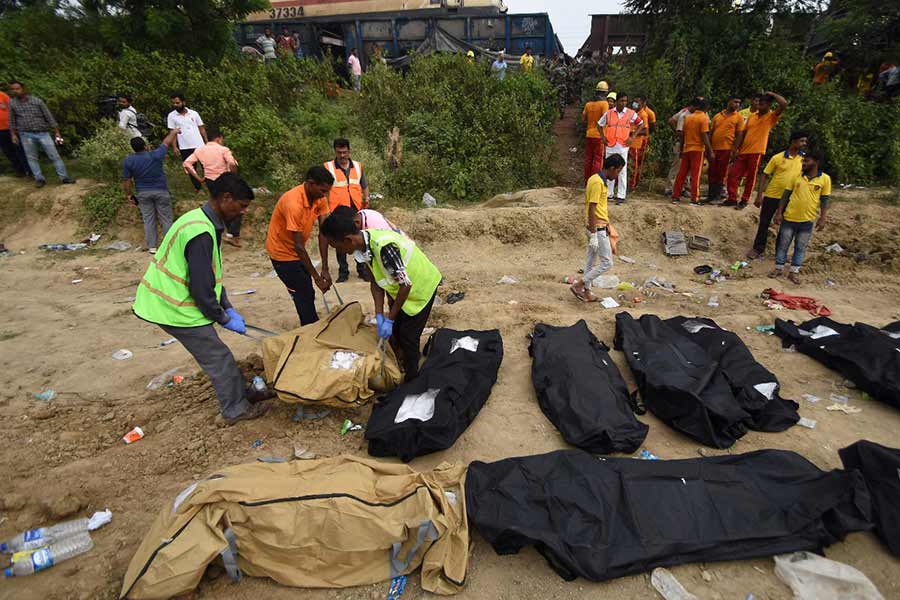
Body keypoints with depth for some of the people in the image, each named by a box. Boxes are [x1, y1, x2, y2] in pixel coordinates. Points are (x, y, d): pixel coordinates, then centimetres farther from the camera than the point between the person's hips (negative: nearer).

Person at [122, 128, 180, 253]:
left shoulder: (128, 161, -6)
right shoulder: (155, 155, -13)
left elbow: (126, 180, -3)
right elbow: (166, 142, 3)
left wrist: (129, 194, 10)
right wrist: (173, 132, 19)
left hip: (143, 193, 2)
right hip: (160, 191, -2)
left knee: (148, 220, 9)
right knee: (166, 219, 4)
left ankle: (152, 246, 9)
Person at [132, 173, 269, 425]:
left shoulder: (200, 220, 7)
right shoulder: (201, 233, -26)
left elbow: (211, 275, 13)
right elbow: (201, 287, -24)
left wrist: (228, 309, 11)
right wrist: (224, 319, -10)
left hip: (164, 299, 9)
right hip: (175, 309, -9)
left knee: (217, 353, 18)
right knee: (218, 358, 2)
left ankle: (241, 392, 33)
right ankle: (235, 409, 18)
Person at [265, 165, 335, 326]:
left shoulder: (320, 198, -11)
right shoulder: (293, 203, -33)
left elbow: (323, 233, -14)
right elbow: (298, 245, -30)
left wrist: (325, 269, -18)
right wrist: (317, 277, -25)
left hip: (297, 250, 7)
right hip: (282, 252, -7)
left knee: (307, 294, 13)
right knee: (305, 296, -4)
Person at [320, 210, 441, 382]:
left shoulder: (383, 246, -37)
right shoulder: (364, 245, -11)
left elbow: (406, 284, -31)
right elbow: (375, 281, -4)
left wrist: (389, 319, -23)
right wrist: (379, 314, -13)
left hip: (422, 287, -8)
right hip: (399, 287, 8)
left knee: (408, 336, -3)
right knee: (393, 331, 14)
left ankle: (411, 379, 17)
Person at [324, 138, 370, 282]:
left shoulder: (358, 166, 10)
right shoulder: (328, 167, -1)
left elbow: (364, 185, 20)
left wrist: (366, 198, 4)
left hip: (357, 210, 2)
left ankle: (362, 269, 18)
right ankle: (343, 271, 16)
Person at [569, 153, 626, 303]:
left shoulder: (596, 179, 12)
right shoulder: (598, 182, -19)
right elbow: (591, 210, -23)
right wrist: (594, 236, -23)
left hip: (596, 228, 10)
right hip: (598, 229, -10)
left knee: (592, 262, 13)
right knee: (607, 262, -4)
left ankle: (586, 292, 20)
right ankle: (578, 285, -1)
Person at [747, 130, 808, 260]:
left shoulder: (804, 159, 0)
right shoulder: (777, 158, -7)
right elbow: (764, 176, -4)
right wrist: (759, 196, -9)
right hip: (771, 195, -2)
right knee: (764, 222, 6)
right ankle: (758, 248, 20)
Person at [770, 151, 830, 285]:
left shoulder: (825, 179, -2)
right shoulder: (797, 176, 1)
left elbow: (825, 200, 1)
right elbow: (786, 195, 4)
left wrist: (822, 219, -4)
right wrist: (779, 213, 0)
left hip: (808, 220, -1)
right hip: (789, 217, 1)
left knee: (800, 247, 7)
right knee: (783, 244, 6)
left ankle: (794, 272, 16)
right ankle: (779, 268, 18)